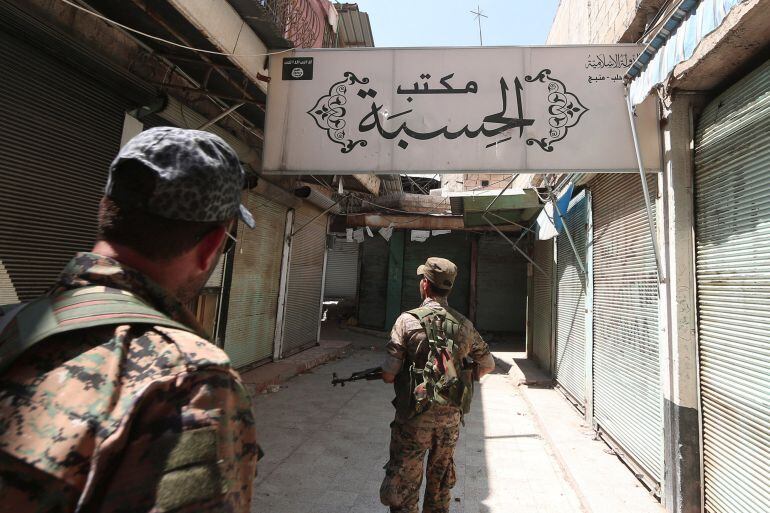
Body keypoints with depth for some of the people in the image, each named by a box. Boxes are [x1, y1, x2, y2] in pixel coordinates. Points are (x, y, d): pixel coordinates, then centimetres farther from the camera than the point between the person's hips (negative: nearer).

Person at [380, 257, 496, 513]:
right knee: (441, 480, 23)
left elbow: (388, 374, -15)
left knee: (403, 484, 11)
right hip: (451, 415, 5)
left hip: (416, 416, -4)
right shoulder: (464, 324, -1)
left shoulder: (408, 320, -15)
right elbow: (488, 364, 10)